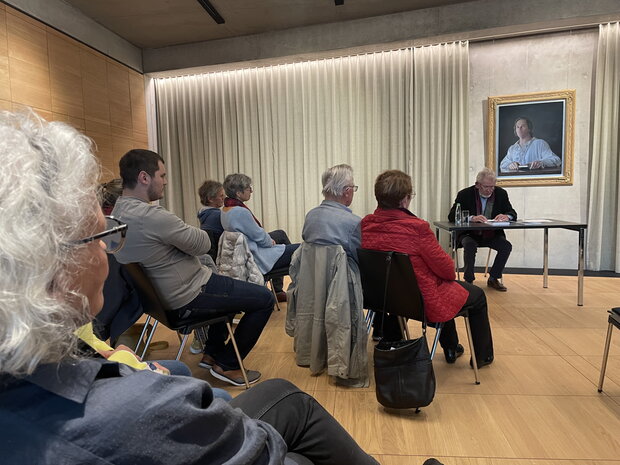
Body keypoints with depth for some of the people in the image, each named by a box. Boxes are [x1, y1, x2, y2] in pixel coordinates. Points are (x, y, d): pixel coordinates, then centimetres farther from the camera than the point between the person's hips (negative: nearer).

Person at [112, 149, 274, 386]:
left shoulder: (117, 213, 3)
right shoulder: (151, 216, -29)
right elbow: (203, 244, -18)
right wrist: (196, 232, 0)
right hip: (190, 297, -10)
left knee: (231, 288, 31)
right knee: (264, 298, 1)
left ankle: (212, 352, 33)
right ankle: (227, 365, 13)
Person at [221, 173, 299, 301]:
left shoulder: (226, 209, 3)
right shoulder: (240, 212, -28)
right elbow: (259, 237, -20)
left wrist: (269, 240, 6)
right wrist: (271, 242, -1)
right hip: (258, 259, -11)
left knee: (280, 233, 28)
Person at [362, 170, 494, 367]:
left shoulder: (365, 225, -10)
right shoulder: (416, 227, -30)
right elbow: (446, 267, -18)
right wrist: (451, 273, 7)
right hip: (421, 302, -7)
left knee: (444, 283, 35)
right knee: (477, 295, 20)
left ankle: (451, 349, 52)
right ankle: (482, 356, 39)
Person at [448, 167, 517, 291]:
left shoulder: (501, 193, 0)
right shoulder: (465, 194, -10)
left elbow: (513, 214, 3)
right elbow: (451, 216, -17)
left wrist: (506, 216, -23)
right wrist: (471, 218, -34)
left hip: (492, 234, 4)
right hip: (469, 234, -3)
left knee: (506, 246, -21)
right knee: (470, 245, -33)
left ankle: (493, 279, -1)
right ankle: (468, 280, -16)